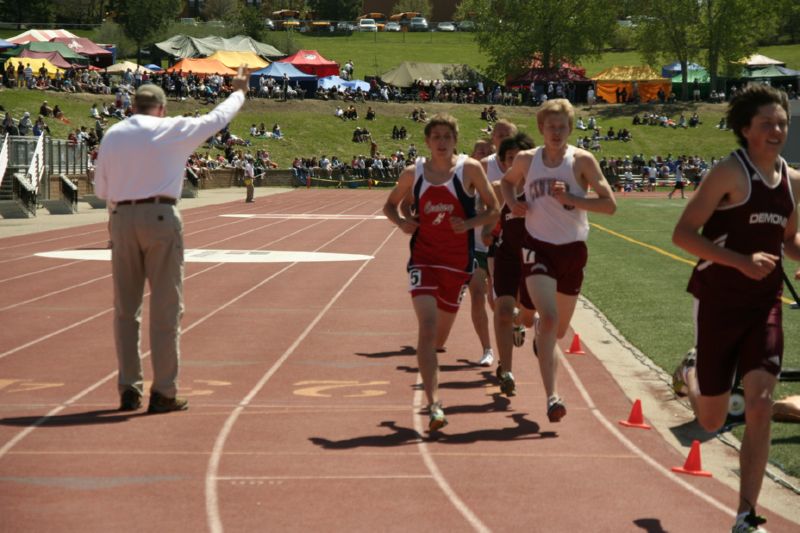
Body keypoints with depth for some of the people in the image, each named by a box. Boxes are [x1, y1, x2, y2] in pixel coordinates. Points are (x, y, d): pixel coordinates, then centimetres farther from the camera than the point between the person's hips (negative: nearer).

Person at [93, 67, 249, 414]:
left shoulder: (113, 135, 8)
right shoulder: (174, 129, -1)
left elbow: (100, 188, 11)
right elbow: (218, 118, 14)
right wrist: (239, 91, 31)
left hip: (122, 219, 4)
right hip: (160, 217, -4)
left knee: (125, 308, 11)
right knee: (165, 308, 1)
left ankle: (128, 389, 13)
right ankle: (163, 392, 1)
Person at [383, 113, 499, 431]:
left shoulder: (469, 169, -5)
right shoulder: (413, 173, 1)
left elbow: (494, 210, 0)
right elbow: (390, 204, 16)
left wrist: (469, 224, -18)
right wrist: (401, 222, -6)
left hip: (458, 260, 0)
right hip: (423, 258, 0)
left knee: (440, 333, 13)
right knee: (427, 327, -17)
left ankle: (427, 365, 51)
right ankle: (434, 405, -19)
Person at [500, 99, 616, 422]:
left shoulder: (581, 160, -6)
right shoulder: (526, 160, 1)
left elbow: (609, 204, -10)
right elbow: (507, 181, 24)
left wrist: (571, 198, -21)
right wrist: (512, 202, 2)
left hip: (572, 249, 1)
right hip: (538, 246, -1)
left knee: (559, 330, 15)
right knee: (549, 318, -21)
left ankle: (541, 332, 55)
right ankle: (552, 398, -24)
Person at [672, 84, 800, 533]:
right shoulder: (730, 173, -13)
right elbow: (683, 233, -15)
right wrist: (742, 261, -25)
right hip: (720, 302, -4)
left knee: (761, 406, -11)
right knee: (712, 420, 7)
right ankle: (690, 375, 45)